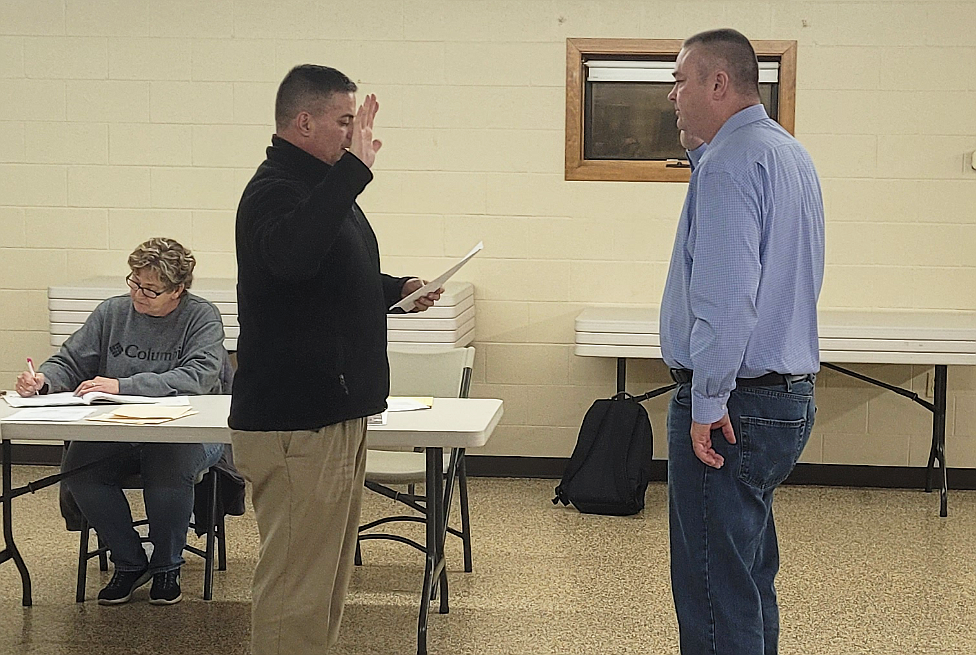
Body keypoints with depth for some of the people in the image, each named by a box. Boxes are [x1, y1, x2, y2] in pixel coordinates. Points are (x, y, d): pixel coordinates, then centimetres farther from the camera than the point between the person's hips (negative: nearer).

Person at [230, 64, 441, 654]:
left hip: (336, 413, 11)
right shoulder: (275, 189, -14)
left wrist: (398, 289, 14)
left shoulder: (322, 184, 18)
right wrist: (355, 169, -35)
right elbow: (292, 253, -38)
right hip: (295, 424, -11)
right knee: (296, 586, -6)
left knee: (327, 576, 17)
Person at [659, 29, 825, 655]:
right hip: (791, 397, 11)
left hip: (733, 406, -10)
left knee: (715, 592, -5)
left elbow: (725, 298, -25)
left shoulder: (729, 163, -17)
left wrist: (708, 404, -20)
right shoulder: (790, 153, 15)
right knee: (752, 578, 19)